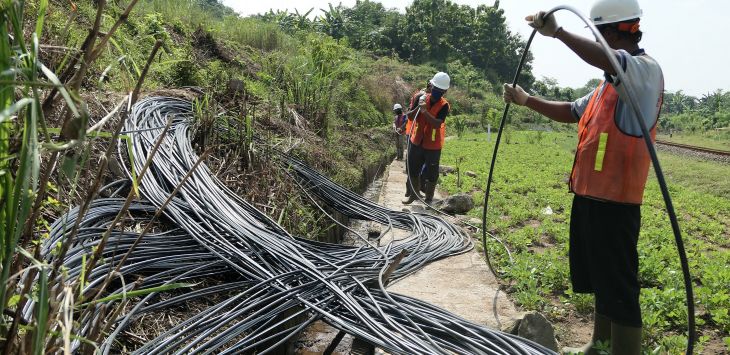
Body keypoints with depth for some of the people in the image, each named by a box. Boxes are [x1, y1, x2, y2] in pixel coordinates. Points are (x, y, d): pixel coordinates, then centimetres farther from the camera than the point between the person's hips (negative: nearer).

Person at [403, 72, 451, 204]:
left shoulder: (444, 106, -13)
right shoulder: (420, 97, -4)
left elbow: (437, 123, -26)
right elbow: (410, 117, -5)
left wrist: (425, 111, -36)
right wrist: (418, 107, -23)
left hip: (433, 144, -4)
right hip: (417, 141, 4)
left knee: (431, 173, 6)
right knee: (413, 168, 17)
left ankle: (429, 198, 22)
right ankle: (414, 194, 36)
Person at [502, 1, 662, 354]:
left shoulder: (646, 70, -12)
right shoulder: (611, 83, 18)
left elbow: (605, 59, -35)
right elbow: (572, 112, 28)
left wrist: (556, 31, -27)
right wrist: (527, 100, 22)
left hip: (614, 200, -10)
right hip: (590, 195, 10)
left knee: (618, 285, -4)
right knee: (599, 278, 21)